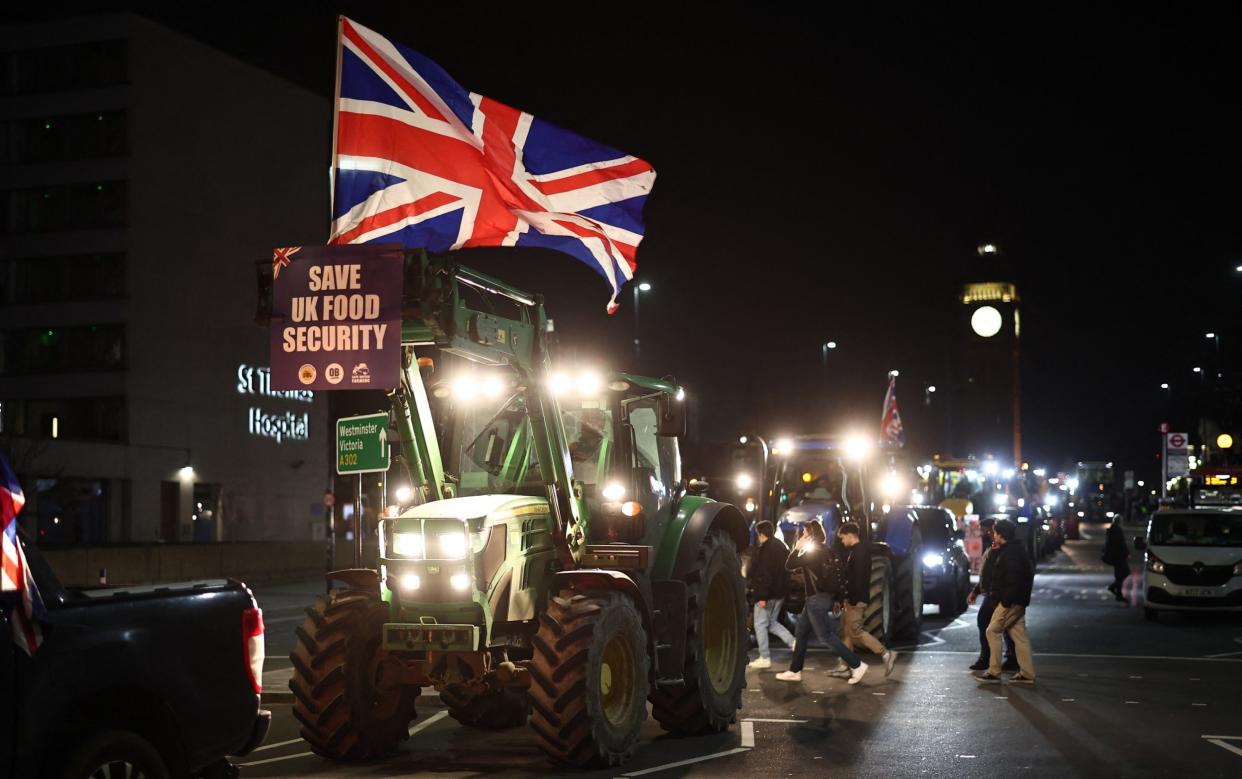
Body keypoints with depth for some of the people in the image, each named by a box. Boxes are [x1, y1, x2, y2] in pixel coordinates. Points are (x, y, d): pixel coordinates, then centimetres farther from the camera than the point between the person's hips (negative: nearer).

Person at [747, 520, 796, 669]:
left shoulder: (764, 549, -17)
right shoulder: (782, 546, 13)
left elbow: (763, 574, -22)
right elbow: (786, 570, 19)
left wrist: (761, 596, -23)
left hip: (767, 593, -9)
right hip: (781, 592, 9)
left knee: (760, 624, 1)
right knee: (772, 622, 20)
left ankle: (764, 658, 2)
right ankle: (793, 642, 5)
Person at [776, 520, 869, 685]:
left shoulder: (812, 552, -17)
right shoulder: (825, 550, 10)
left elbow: (789, 566, -14)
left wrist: (797, 547, -5)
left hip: (817, 599, -10)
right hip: (821, 597, 10)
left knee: (826, 636, -6)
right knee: (801, 633, 14)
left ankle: (857, 665, -6)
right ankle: (795, 671, 19)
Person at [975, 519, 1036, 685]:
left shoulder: (1010, 553, -18)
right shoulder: (1016, 549, 15)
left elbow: (1013, 579, -24)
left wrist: (1006, 600, -24)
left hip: (1010, 601, -10)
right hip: (1018, 601, 10)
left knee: (993, 631, -4)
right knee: (1019, 635, 10)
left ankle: (994, 672, -1)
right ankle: (1027, 673, 10)